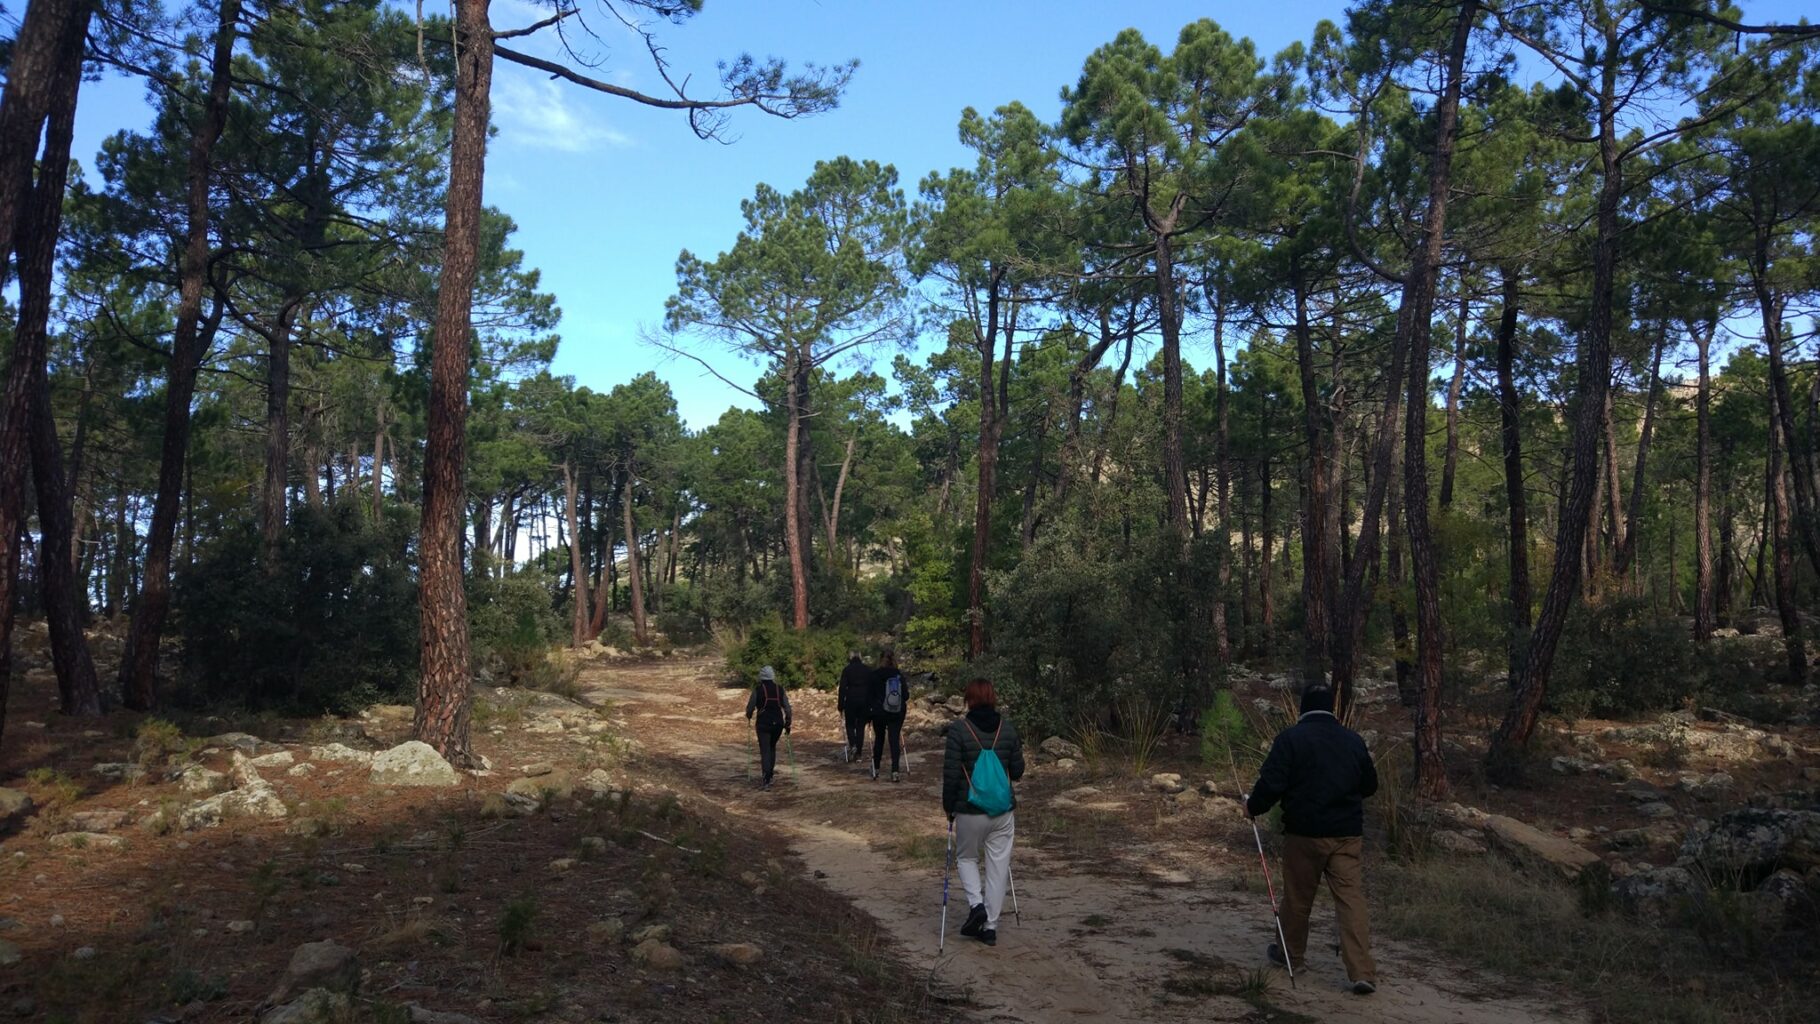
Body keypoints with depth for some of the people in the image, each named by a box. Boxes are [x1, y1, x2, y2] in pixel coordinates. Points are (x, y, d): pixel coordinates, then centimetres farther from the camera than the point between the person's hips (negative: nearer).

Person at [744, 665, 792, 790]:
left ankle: (766, 781, -14)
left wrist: (749, 716, 20)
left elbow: (750, 707, -2)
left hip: (763, 723, -4)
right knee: (772, 748, 22)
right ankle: (769, 776, 25)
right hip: (778, 723, 4)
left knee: (765, 751, -3)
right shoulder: (780, 688, 2)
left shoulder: (758, 689, -7)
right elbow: (787, 707, 2)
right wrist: (788, 723, 11)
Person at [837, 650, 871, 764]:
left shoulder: (847, 670, -2)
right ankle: (858, 753, 9)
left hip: (851, 700, -2)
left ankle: (852, 745, -14)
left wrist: (840, 706, -2)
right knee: (861, 726, 10)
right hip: (865, 701, 2)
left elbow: (842, 688, -5)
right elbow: (872, 687, 8)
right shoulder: (868, 670, 7)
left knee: (850, 725, 10)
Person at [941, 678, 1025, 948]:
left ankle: (976, 904, -1)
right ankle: (990, 927, 13)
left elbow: (950, 774, -10)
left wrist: (949, 807, 3)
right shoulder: (1008, 729, -1)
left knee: (966, 857, 19)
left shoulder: (959, 729, -11)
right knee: (998, 866, 10)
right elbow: (1017, 771, 5)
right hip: (1003, 810, 3)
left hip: (970, 810, -3)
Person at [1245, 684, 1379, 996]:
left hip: (1305, 832, -3)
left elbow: (1272, 783, -14)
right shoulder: (1353, 740, 6)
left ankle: (1291, 953, 31)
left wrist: (1253, 807, 2)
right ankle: (1362, 972, -6)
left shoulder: (1290, 738, -8)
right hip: (1347, 833, 3)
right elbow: (1370, 785, 17)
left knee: (1298, 896, 13)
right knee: (1351, 899, 1)